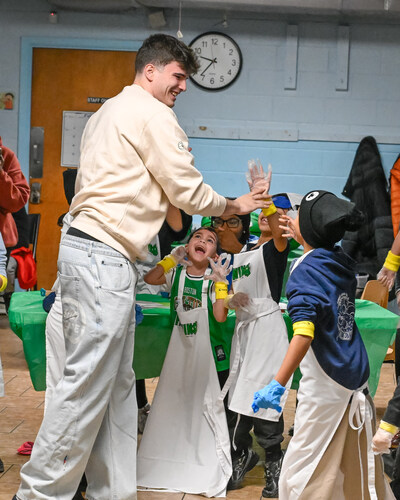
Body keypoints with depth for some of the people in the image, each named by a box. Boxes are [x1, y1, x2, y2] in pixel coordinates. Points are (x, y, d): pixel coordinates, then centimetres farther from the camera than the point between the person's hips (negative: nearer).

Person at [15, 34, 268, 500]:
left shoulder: (109, 111, 26)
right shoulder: (151, 113, -5)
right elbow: (186, 189, -4)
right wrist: (234, 205, 13)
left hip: (83, 247, 10)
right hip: (104, 255, -10)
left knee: (116, 381, 10)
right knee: (88, 378, -9)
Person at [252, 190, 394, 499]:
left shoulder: (305, 271, -17)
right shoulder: (341, 262, 5)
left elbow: (304, 335, -29)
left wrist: (278, 385, -32)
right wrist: (302, 236, 37)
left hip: (325, 386, -8)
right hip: (356, 380, 8)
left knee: (302, 474, -1)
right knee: (358, 470, 18)